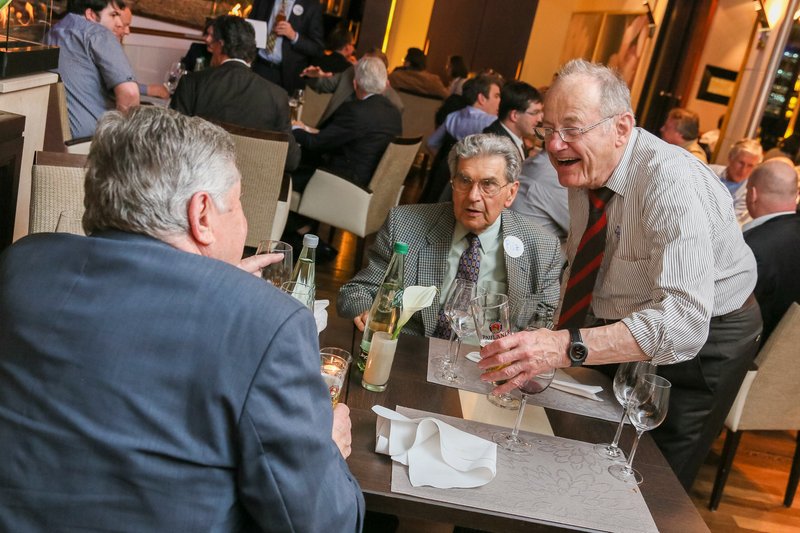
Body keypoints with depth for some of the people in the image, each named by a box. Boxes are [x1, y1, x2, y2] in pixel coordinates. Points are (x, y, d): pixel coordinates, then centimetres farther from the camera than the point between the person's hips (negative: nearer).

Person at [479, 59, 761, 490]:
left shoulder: (672, 182, -33)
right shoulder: (584, 169, -9)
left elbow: (685, 320, -44)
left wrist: (566, 347, -55)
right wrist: (553, 342, -2)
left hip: (702, 341, -7)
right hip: (620, 326, 7)